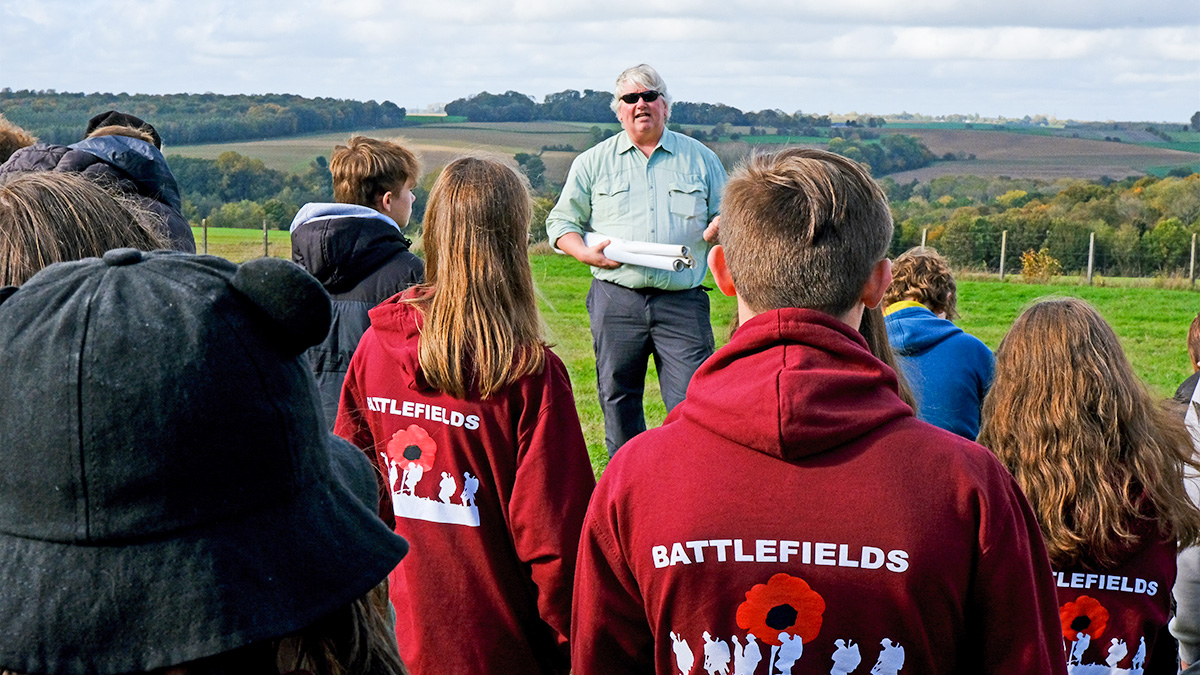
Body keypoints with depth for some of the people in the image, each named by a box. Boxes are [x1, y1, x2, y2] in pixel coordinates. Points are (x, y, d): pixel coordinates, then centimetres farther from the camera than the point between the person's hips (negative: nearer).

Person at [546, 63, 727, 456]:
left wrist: (720, 228, -7)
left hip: (682, 301, -1)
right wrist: (586, 252, -7)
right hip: (616, 298, 1)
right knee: (618, 401, 8)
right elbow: (562, 221, 12)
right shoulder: (592, 162, 11)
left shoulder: (700, 158, 12)